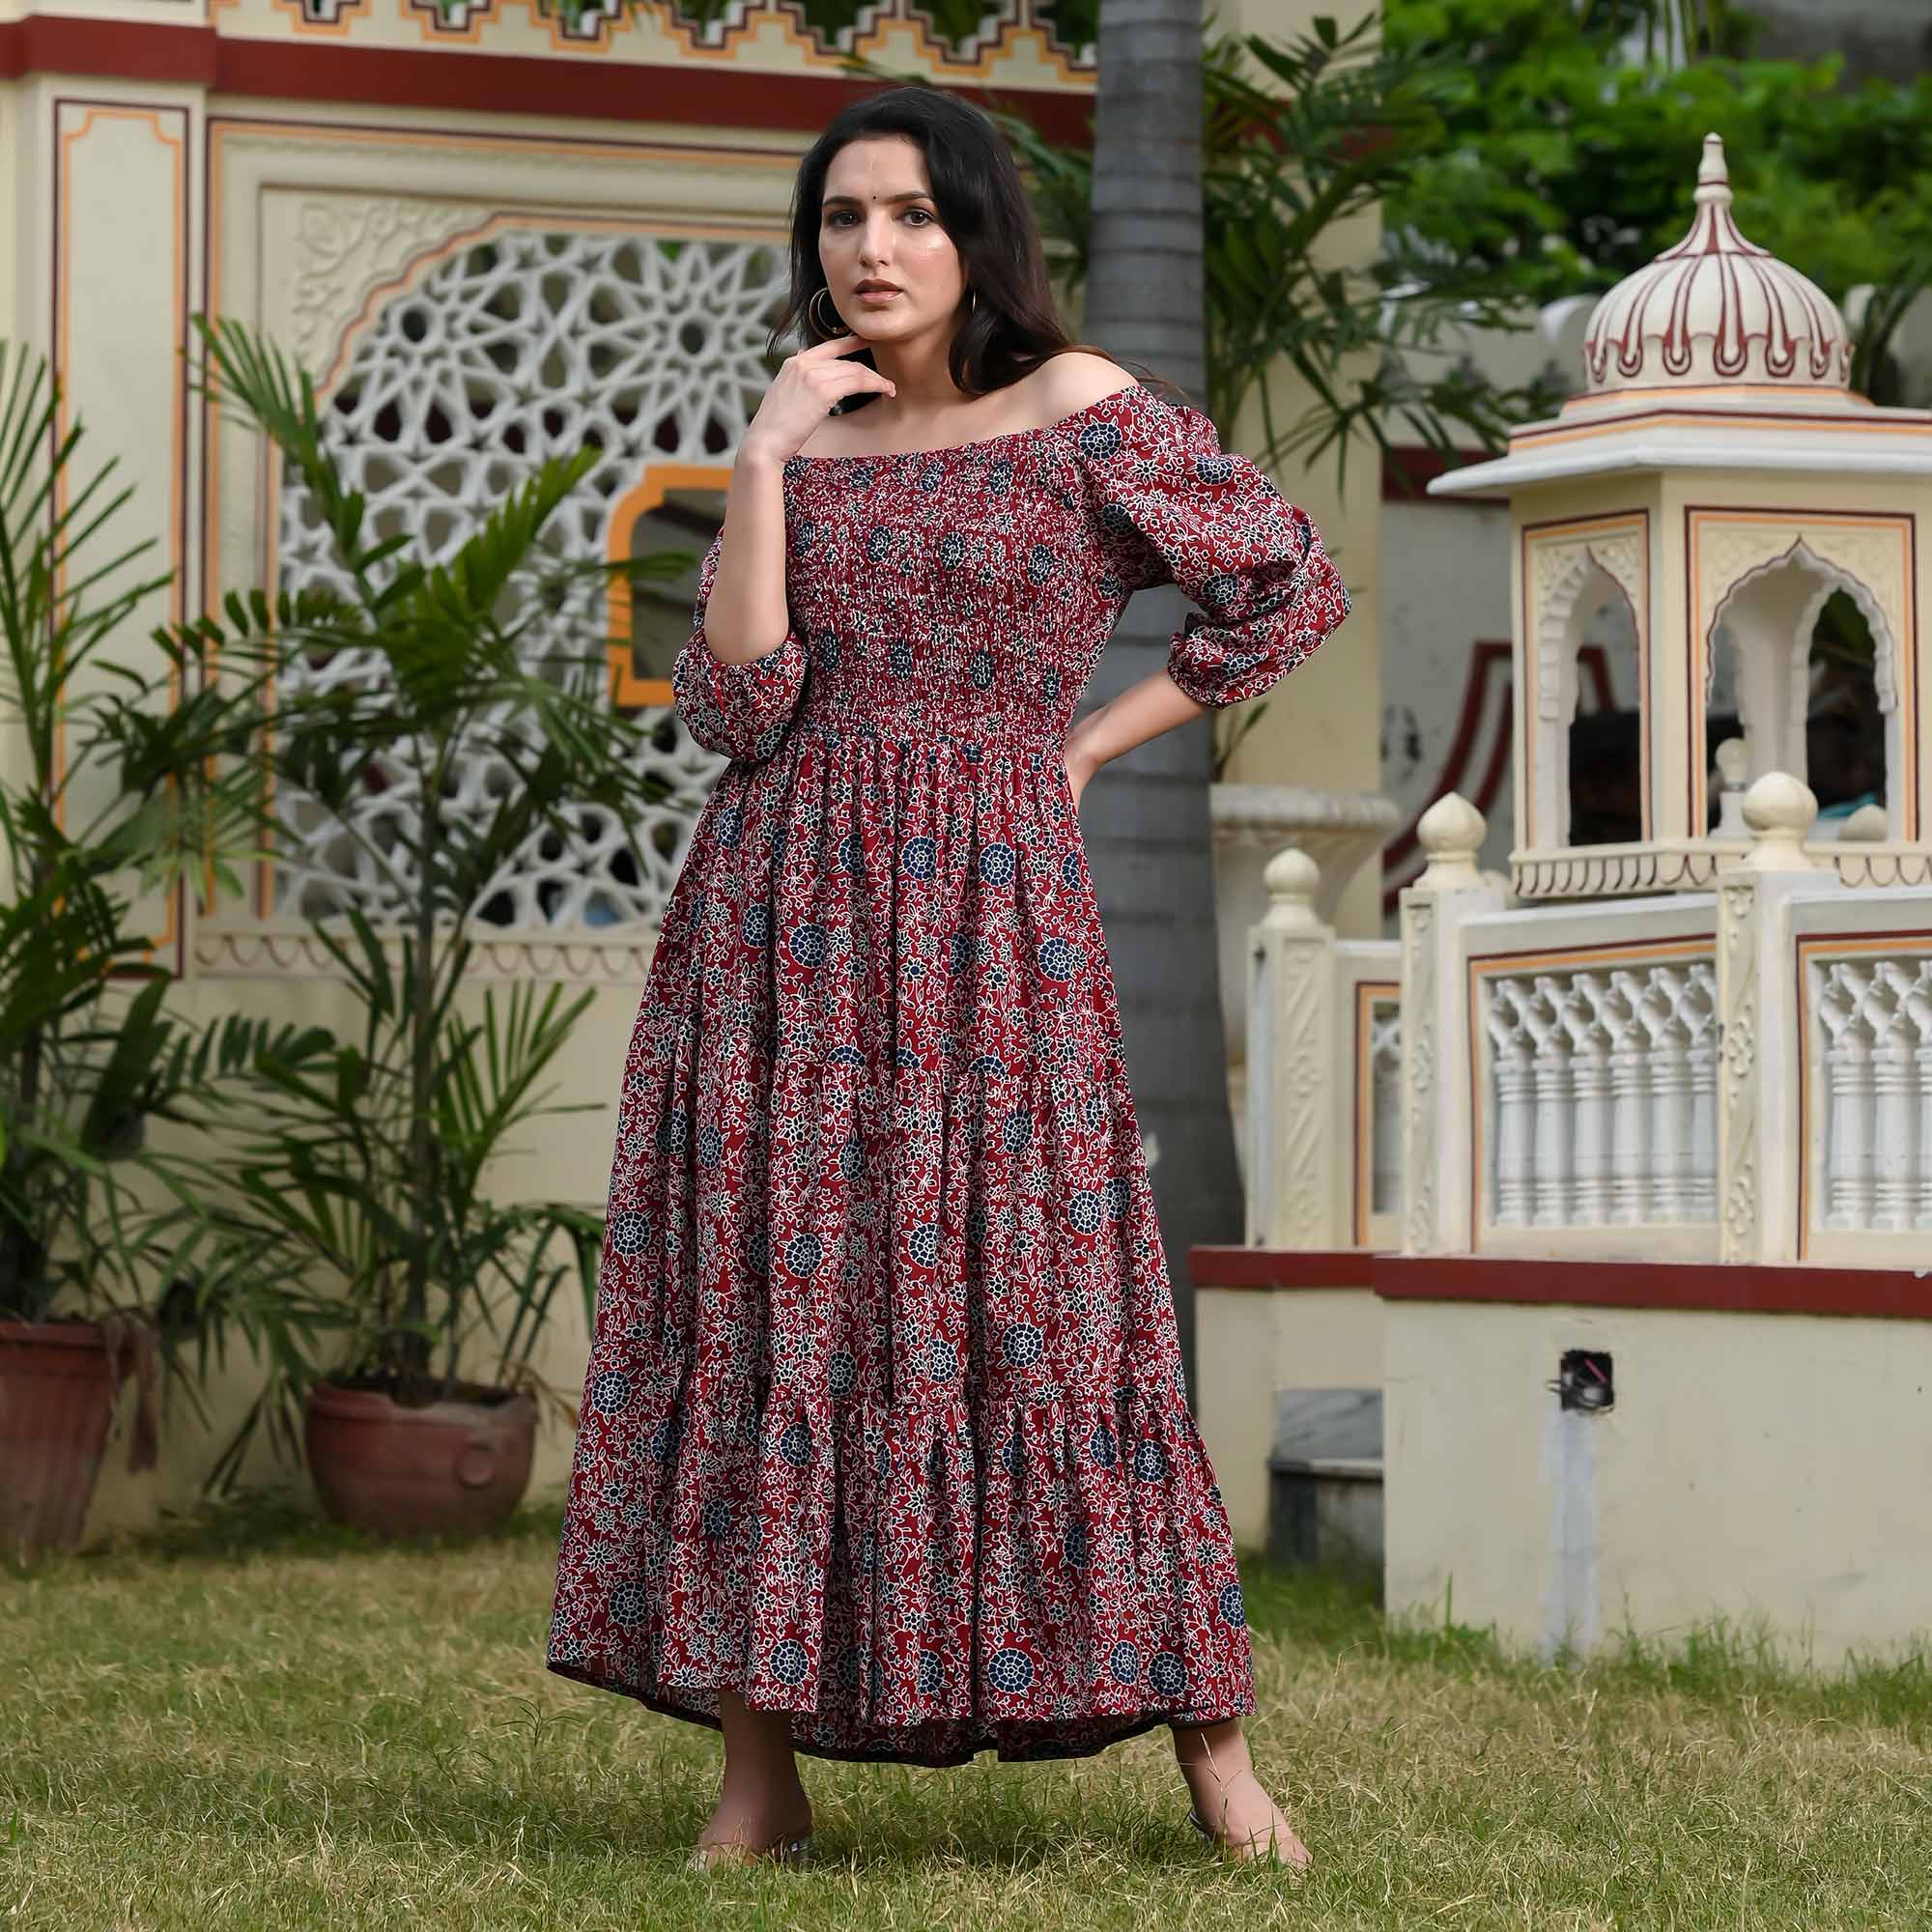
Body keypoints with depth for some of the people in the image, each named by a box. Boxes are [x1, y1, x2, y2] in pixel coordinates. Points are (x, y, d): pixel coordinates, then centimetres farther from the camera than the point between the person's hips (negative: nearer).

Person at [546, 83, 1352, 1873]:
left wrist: (1087, 740, 4)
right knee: (765, 1304, -2)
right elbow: (734, 704, -1)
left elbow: (1292, 581, 7)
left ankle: (1213, 1750, 3)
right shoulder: (798, 441, 11)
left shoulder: (1075, 412, 1)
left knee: (1033, 1301, -5)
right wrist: (765, 459, -5)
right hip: (778, 922, 3)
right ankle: (759, 1778, 1)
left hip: (988, 919, -3)